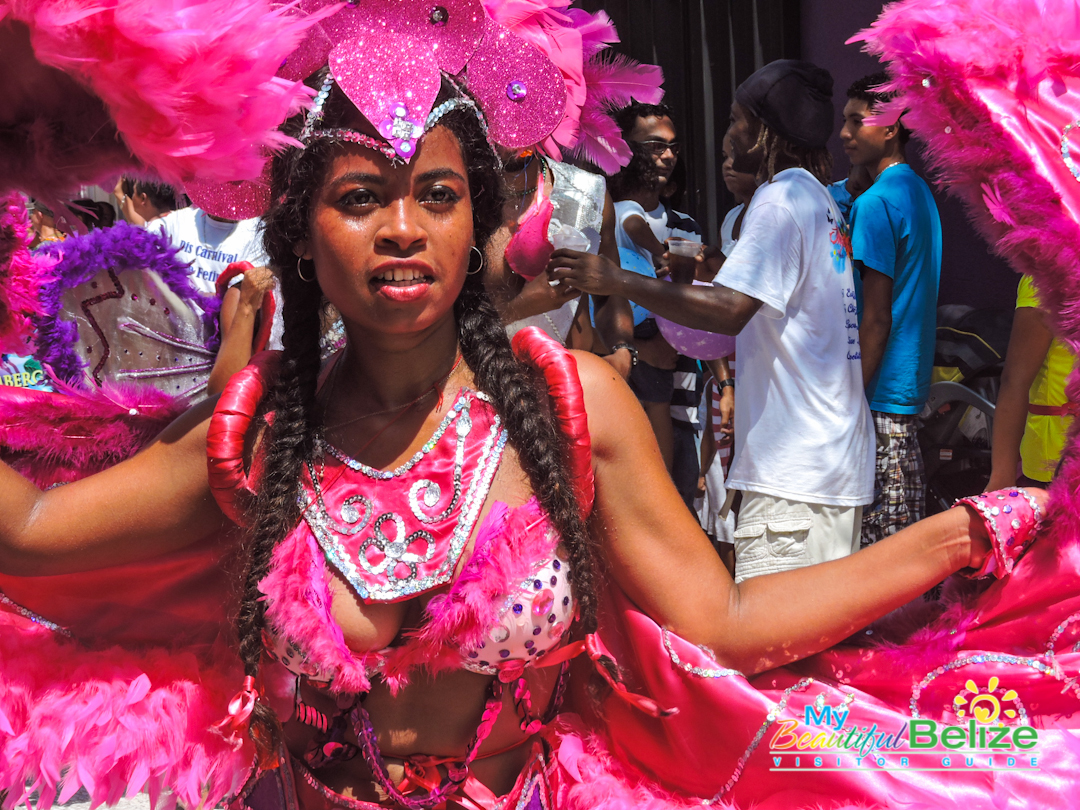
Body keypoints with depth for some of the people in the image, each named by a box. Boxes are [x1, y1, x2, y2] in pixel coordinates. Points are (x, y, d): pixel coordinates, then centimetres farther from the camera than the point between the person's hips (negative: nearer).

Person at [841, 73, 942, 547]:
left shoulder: (876, 203, -14)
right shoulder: (919, 192, 15)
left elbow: (875, 318, -17)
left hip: (877, 396, -10)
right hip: (909, 389, 10)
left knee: (875, 540, -4)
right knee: (905, 530, 14)